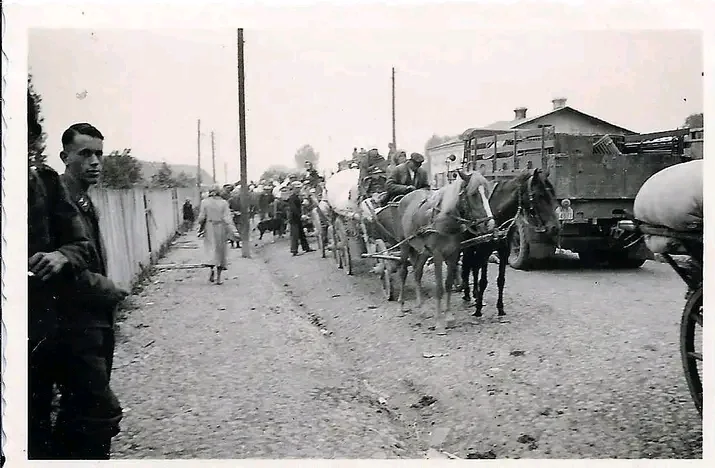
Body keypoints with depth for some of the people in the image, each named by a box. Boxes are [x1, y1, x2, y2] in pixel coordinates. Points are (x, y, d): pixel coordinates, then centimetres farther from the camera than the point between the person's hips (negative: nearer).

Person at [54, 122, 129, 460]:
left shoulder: (87, 204, 16)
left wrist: (107, 291, 2)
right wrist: (103, 287, -13)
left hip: (95, 322, 10)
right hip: (74, 326, -10)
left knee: (79, 413, 18)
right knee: (103, 411, -11)